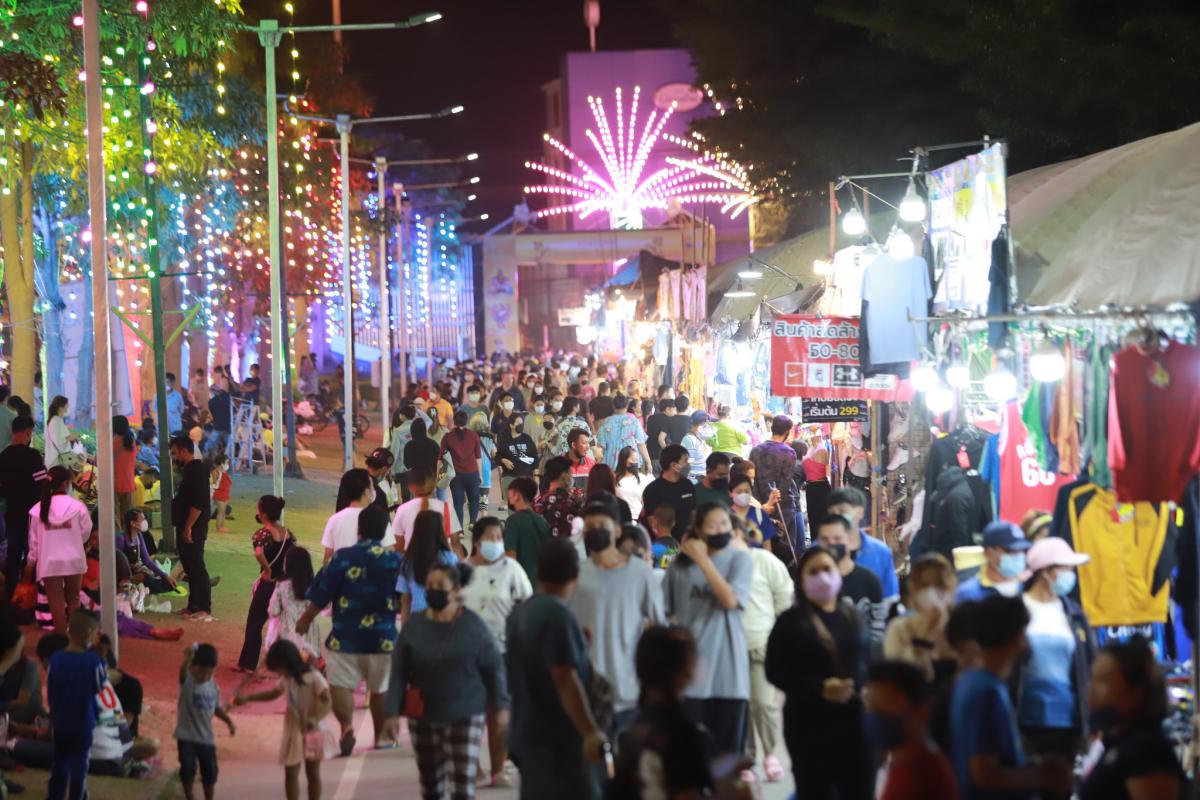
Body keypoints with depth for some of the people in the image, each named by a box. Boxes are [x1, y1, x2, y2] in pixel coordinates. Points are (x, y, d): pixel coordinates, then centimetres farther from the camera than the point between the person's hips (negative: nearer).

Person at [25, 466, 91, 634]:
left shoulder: (39, 508, -7)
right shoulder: (77, 506, -10)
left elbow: (34, 538, -1)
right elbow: (85, 532, -1)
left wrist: (31, 561, 11)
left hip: (49, 562, 0)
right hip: (73, 560, 0)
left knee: (56, 602, 4)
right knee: (73, 600, 16)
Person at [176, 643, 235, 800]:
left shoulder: (213, 686, 0)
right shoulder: (187, 681, -15)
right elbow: (183, 672, -41)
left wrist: (229, 722, 0)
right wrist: (187, 659, -63)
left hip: (207, 737, 4)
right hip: (186, 736, -4)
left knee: (210, 772, 7)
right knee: (188, 770, -3)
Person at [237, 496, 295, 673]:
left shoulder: (263, 533, -16)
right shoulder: (287, 532, 4)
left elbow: (259, 553, -35)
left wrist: (267, 570, -22)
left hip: (268, 584, -6)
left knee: (254, 624, 7)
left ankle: (247, 664, 11)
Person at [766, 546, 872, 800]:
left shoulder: (853, 616, 13)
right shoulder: (791, 621, -2)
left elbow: (870, 662, 18)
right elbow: (775, 671, -7)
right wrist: (820, 688, -18)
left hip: (856, 721, 4)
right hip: (810, 724, -4)